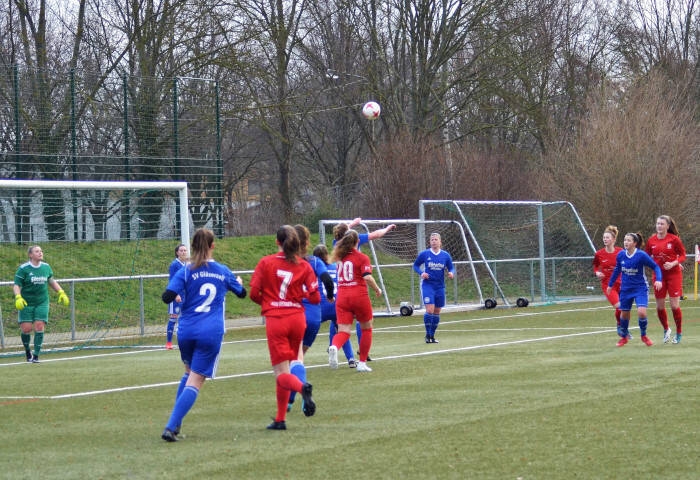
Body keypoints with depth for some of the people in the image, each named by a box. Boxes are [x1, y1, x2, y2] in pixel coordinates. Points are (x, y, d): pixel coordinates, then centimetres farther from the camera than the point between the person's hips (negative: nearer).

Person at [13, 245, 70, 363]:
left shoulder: (46, 267, 6)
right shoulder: (23, 269, -8)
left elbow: (52, 281, 21)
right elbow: (16, 285, -8)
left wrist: (61, 293, 14)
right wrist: (18, 297, -24)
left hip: (42, 303, 3)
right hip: (26, 303, -3)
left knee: (39, 327, -9)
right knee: (26, 328, -7)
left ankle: (36, 356, -2)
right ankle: (27, 350, 21)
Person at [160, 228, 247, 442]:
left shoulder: (186, 271, -1)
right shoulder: (223, 271, 7)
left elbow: (167, 297, -13)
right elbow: (241, 293, 26)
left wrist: (178, 296, 11)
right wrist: (239, 282, 49)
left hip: (186, 331, 2)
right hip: (211, 333, -2)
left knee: (189, 374, 25)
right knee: (195, 382, -4)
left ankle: (175, 423, 20)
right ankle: (171, 427, -18)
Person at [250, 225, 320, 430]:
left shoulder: (265, 263, -2)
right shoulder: (304, 266, 2)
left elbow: (253, 293, -5)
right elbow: (315, 298, 0)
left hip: (275, 319, -3)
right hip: (297, 319, 3)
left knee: (282, 374, -2)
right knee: (283, 370, 17)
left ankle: (302, 387, -36)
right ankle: (280, 419, 18)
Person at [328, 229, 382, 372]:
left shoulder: (339, 256, 8)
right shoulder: (362, 258, -5)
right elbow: (367, 277, -16)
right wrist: (377, 289, -1)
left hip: (342, 297, 3)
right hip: (359, 296, -3)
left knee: (343, 332, -3)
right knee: (366, 329, 17)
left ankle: (334, 347, -38)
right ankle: (362, 363, 15)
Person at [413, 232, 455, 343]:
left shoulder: (445, 255, 3)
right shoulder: (424, 254, -2)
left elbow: (451, 267, 10)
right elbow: (415, 265, 8)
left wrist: (451, 273, -13)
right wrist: (421, 273, -11)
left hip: (440, 286, 3)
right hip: (428, 285, -3)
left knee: (436, 312, 8)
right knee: (429, 310, -16)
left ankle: (432, 336, 19)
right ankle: (427, 334, -4)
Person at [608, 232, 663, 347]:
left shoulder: (641, 255, -18)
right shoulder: (621, 255, -5)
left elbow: (655, 267, -11)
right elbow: (617, 270, 12)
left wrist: (658, 280, -26)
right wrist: (610, 285, 19)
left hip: (640, 288, -4)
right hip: (626, 289, 4)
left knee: (641, 312, -18)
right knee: (624, 313, 10)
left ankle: (643, 335, 8)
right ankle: (624, 337, 33)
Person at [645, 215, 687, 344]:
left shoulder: (674, 239, -9)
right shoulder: (651, 240, 0)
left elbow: (683, 255, -3)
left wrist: (673, 263, -18)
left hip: (674, 274, -3)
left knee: (674, 305, -6)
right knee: (660, 306, 4)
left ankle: (679, 333, 12)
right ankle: (666, 330, 29)